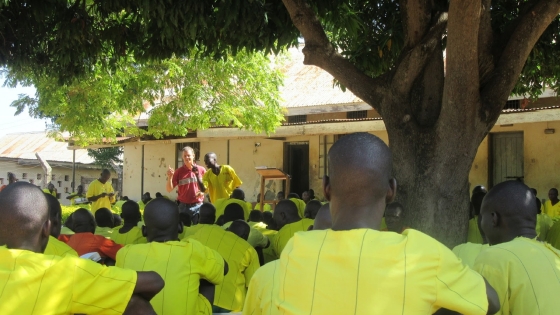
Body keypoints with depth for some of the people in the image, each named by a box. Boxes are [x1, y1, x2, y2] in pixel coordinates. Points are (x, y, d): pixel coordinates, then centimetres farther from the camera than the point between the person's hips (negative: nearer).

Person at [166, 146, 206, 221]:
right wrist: (169, 177, -18)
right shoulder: (178, 172, -1)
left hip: (198, 206, 0)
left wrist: (203, 192, -8)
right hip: (183, 207, 0)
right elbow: (169, 189, -3)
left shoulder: (201, 170, 1)